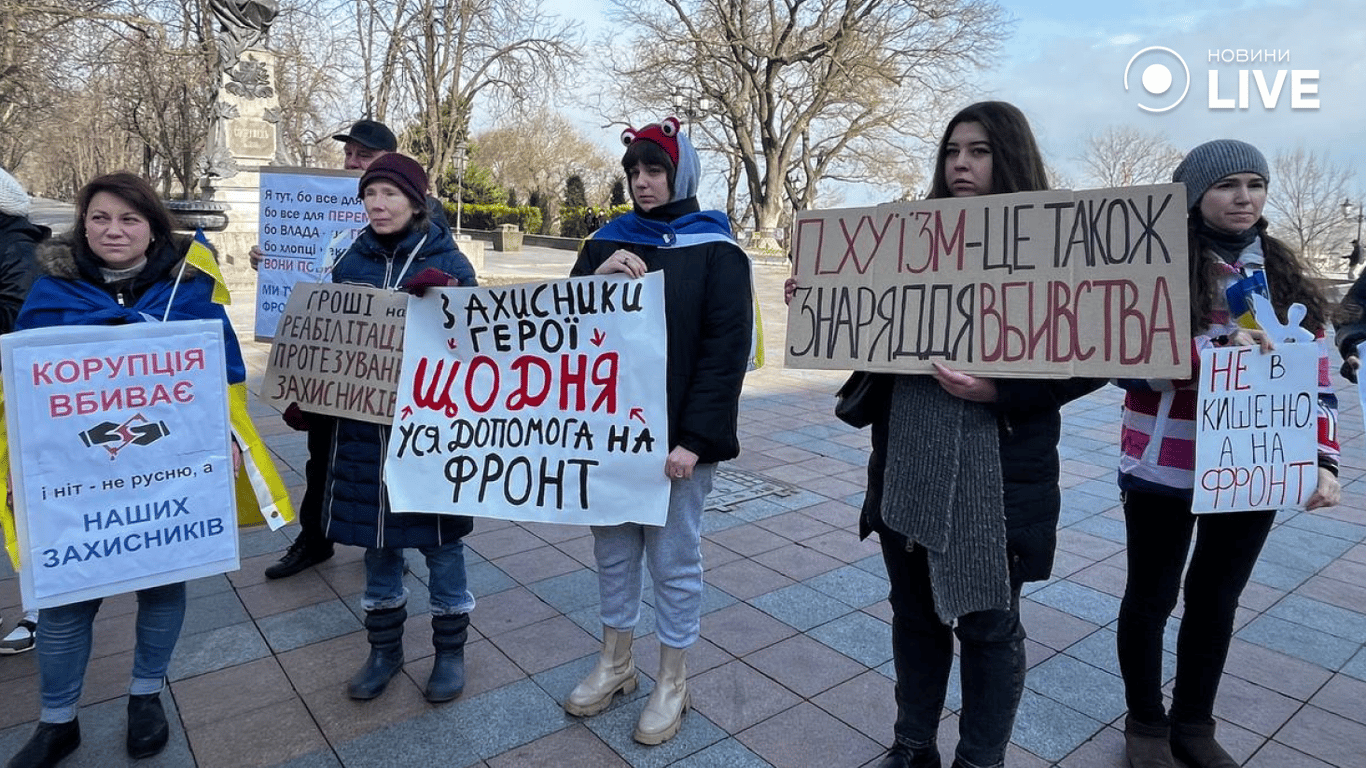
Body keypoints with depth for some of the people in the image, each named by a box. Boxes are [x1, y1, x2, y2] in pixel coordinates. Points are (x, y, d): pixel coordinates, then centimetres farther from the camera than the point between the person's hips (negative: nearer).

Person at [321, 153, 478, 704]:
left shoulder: (447, 263, -5)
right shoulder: (351, 262, 6)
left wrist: (444, 297, -25)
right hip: (364, 424, 4)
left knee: (438, 537, 8)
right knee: (375, 539, 13)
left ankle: (450, 648, 27)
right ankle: (385, 648, 32)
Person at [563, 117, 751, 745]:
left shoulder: (716, 251, -4)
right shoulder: (608, 242, 8)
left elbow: (726, 349, -10)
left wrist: (694, 439, -17)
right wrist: (598, 277, -14)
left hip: (676, 434, -4)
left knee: (673, 557, 7)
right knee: (613, 546, 15)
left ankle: (672, 680, 26)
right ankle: (615, 662, 35)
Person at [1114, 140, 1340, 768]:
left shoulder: (1284, 275, 6)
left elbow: (1315, 376, 7)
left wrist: (1323, 459, -4)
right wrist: (1217, 349, -28)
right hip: (1164, 471, -4)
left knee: (1217, 599, 17)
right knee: (1151, 599, 11)